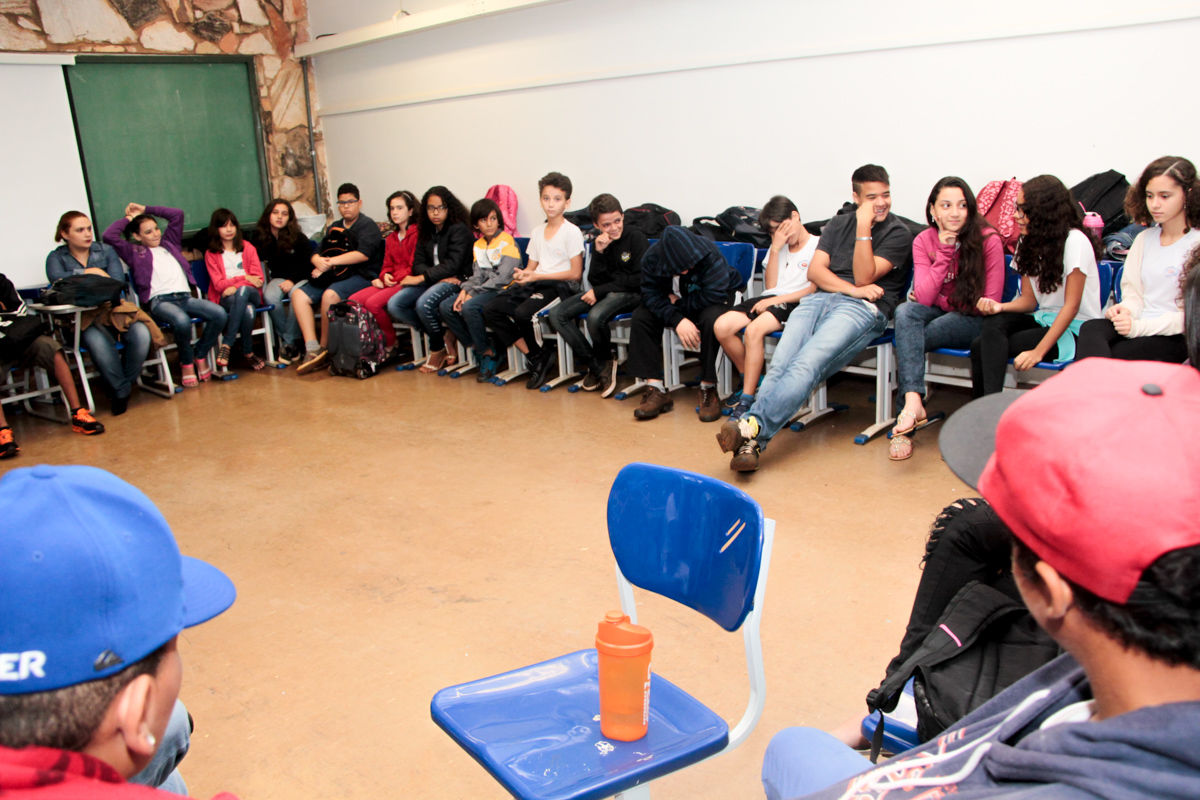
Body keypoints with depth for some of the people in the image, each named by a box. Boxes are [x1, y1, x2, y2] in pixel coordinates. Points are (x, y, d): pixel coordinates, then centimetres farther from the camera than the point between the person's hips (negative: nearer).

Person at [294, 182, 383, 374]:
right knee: (299, 294, -14)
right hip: (332, 277, 7)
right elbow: (316, 253, 15)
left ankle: (324, 348, -19)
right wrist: (319, 261, -10)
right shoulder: (333, 228, 25)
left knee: (330, 294, -34)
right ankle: (312, 349, -24)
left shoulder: (368, 225, 3)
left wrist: (332, 261, -13)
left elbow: (363, 254, -13)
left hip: (361, 276, -7)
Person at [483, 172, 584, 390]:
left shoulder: (572, 232, -3)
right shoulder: (537, 232, 18)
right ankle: (534, 356, -12)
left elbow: (575, 273, -9)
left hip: (560, 286, -7)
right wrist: (522, 275, -9)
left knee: (523, 313, -33)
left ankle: (541, 356, -5)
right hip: (536, 284, 7)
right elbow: (531, 267, 17)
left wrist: (538, 275, -13)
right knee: (491, 310, -13)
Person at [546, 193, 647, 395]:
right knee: (556, 314, -10)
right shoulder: (598, 242, 6)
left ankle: (604, 361, -5)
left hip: (631, 294, -7)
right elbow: (595, 280, 2)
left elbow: (640, 280, -13)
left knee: (595, 316, -37)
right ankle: (597, 368, -10)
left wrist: (600, 291, -11)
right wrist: (599, 253, -15)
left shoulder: (636, 238, -8)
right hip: (604, 292, 7)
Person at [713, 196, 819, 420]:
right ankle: (752, 381, -1)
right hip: (770, 299, 7)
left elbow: (815, 289, -6)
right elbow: (770, 285, 14)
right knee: (722, 326, -19)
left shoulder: (818, 245, 4)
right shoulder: (777, 248, 25)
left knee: (753, 330, -35)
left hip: (796, 303, -7)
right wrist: (775, 249, 6)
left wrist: (777, 300, -13)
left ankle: (747, 400, -28)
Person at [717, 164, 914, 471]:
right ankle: (751, 441, -36)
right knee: (779, 365, -24)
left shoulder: (898, 233, 10)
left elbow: (864, 277, -2)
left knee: (806, 365, -31)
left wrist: (863, 230, -8)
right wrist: (851, 289, -4)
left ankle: (752, 425, -44)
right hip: (820, 299, 4)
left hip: (863, 308, -4)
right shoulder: (838, 224, 24)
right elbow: (815, 270, 11)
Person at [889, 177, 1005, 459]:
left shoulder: (988, 240, -11)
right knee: (905, 311, -31)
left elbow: (990, 303, -9)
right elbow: (923, 297, -14)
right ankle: (913, 403, -43)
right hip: (938, 314, 4)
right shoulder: (924, 241, -1)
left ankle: (906, 413, -22)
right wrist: (945, 252, -19)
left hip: (973, 321, -3)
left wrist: (938, 299, -6)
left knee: (907, 340, -29)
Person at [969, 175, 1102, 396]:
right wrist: (1000, 307, -16)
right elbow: (1030, 299, 7)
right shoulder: (1029, 242, 9)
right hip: (1044, 320, 7)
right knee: (992, 323, -25)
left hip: (1075, 330, -6)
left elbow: (1071, 306, -16)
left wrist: (1038, 351, -24)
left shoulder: (1074, 241, -13)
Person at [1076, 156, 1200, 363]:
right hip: (1138, 326, 5)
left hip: (1176, 338, -5)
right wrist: (1125, 310, -9)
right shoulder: (1144, 239, 17)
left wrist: (1139, 326, -20)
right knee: (1090, 329, -30)